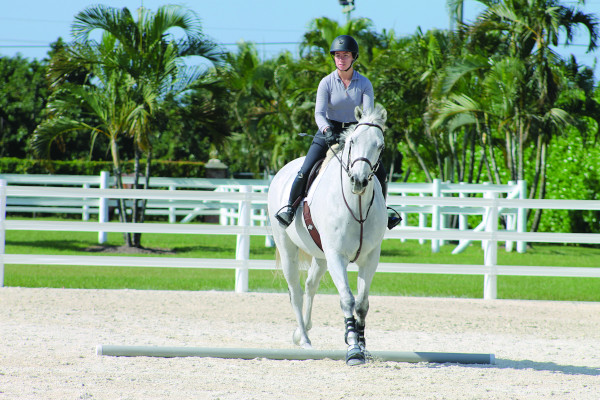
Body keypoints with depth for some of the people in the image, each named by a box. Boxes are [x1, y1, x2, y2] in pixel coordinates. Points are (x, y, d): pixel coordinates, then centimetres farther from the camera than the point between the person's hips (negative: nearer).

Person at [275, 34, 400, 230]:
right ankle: (290, 206, 4)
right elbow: (319, 113, -15)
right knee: (305, 171, -17)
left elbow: (368, 113, -11)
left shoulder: (364, 84, -3)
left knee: (380, 174, -6)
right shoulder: (326, 83, -7)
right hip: (329, 132, -1)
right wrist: (327, 130, -35)